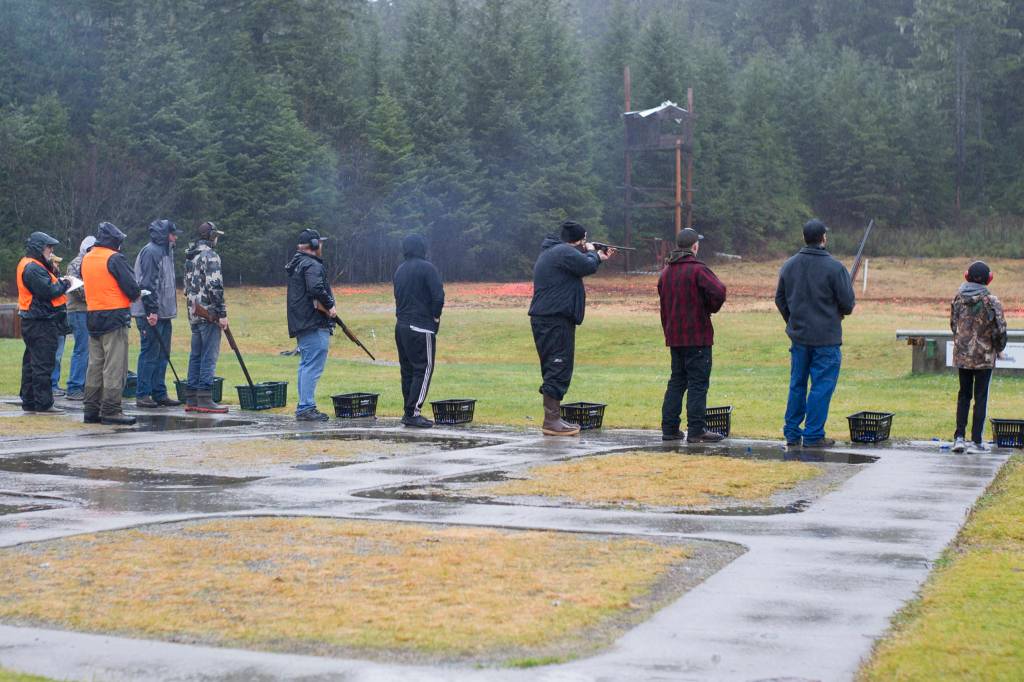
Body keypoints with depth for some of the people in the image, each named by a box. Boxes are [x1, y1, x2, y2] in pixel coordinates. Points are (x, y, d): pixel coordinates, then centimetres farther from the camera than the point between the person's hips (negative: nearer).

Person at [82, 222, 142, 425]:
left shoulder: (86, 259, 11)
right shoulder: (115, 258, -13)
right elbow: (132, 287, -16)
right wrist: (136, 294, 8)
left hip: (92, 317, 8)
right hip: (115, 316, -8)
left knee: (95, 365, 13)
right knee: (115, 366, -4)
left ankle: (92, 410, 14)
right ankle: (111, 410, -6)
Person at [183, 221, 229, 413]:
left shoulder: (189, 257, 16)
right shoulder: (210, 256, -12)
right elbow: (215, 286, -19)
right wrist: (222, 313, -16)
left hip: (194, 313, 9)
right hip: (209, 313, -9)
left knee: (196, 355, 12)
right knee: (209, 356, -7)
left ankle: (191, 399, 13)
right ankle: (205, 399, -10)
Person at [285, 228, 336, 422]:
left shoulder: (296, 264, 19)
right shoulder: (312, 265, -13)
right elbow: (316, 289, -28)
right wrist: (330, 305, -15)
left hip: (301, 324, 11)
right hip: (315, 325, -10)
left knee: (306, 365, 16)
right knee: (313, 367, -9)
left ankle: (303, 407, 20)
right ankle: (306, 408, -11)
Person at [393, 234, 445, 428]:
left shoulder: (400, 270, 14)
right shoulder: (426, 268, -9)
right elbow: (438, 296, -16)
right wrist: (436, 317, -1)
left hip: (401, 326, 8)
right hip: (421, 328, -8)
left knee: (407, 370, 13)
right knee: (424, 369, -5)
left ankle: (409, 411, 15)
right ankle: (413, 413, -10)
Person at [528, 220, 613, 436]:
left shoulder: (550, 252, 21)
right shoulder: (564, 252, -13)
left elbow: (578, 269, 29)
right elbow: (588, 266, -17)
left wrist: (599, 258, 26)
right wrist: (592, 253, 3)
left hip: (545, 319, 11)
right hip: (555, 319, -11)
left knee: (555, 369, 15)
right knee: (559, 368, -9)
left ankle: (553, 417, 20)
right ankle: (551, 420, -10)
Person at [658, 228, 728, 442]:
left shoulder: (666, 271, 12)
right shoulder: (697, 269, -12)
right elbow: (718, 291, -25)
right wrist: (711, 308, -5)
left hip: (674, 336, 7)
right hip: (697, 336, -7)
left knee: (677, 381, 14)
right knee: (698, 383, -3)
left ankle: (669, 428, 13)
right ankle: (696, 430, -4)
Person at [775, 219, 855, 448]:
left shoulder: (788, 266, 4)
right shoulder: (834, 267, -13)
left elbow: (780, 299, 11)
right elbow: (848, 303, -10)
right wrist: (841, 311, 12)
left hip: (798, 335, 5)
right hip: (826, 337, -5)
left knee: (797, 385, 14)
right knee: (821, 386, 0)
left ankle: (792, 433, 17)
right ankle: (813, 435, 1)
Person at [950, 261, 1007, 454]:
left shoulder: (958, 298, 0)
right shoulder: (991, 301, -13)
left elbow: (953, 324, 7)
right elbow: (1000, 329, -15)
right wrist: (999, 348, 3)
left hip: (961, 355, 4)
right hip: (984, 357, -4)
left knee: (963, 395, 15)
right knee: (981, 398, 5)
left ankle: (959, 437, 9)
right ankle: (977, 442, 6)